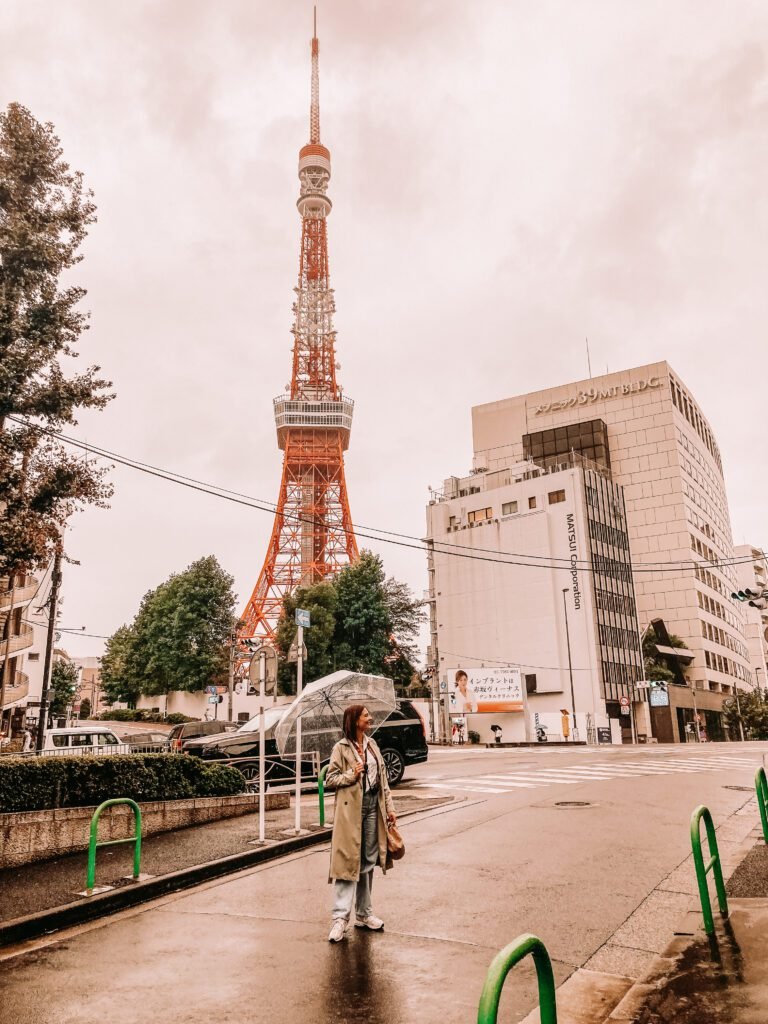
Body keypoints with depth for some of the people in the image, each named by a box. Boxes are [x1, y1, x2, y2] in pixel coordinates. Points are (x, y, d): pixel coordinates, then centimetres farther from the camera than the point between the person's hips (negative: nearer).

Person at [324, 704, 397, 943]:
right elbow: (329, 779, -5)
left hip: (373, 807, 6)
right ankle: (340, 917, -2)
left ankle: (364, 914, 23)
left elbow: (383, 778, 13)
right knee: (348, 861, -7)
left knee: (368, 861, 12)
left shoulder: (371, 744, 11)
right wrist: (352, 775, -19)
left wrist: (389, 807, 9)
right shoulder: (341, 748, -6)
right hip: (351, 810, -6)